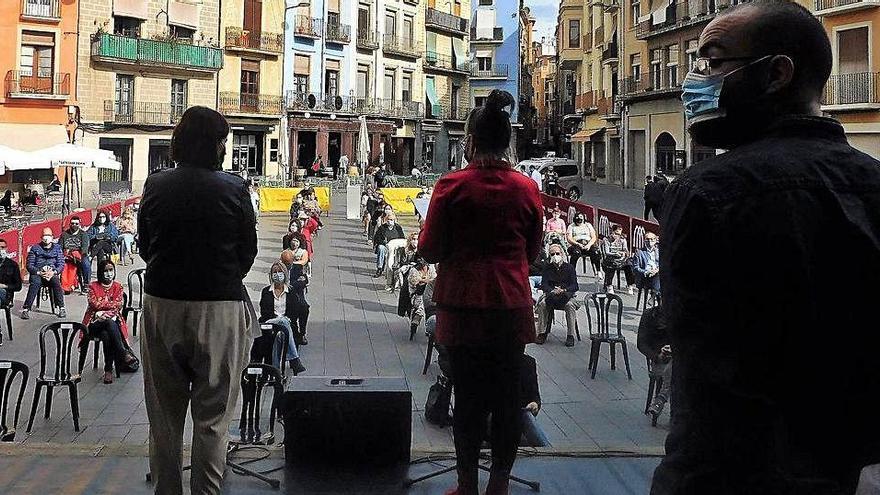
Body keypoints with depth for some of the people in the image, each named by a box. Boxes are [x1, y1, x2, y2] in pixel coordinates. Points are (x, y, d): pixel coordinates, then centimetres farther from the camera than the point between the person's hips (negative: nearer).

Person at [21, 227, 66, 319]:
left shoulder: (57, 248, 14)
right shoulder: (35, 248, 10)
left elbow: (61, 264, 7)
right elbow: (29, 265, 4)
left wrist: (54, 272, -13)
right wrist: (39, 272, -13)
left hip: (52, 273, 0)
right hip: (37, 273, 0)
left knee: (56, 282, -33)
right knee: (35, 283, -33)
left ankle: (61, 308, -28)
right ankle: (26, 309, -33)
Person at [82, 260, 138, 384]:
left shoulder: (118, 287, 13)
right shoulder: (93, 286, 8)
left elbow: (118, 306, 0)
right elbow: (94, 304, -5)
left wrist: (103, 312, -12)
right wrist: (111, 303, -4)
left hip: (113, 321, 1)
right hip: (96, 323, -1)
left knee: (107, 335, -36)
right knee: (110, 323, -38)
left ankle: (108, 369, -33)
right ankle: (124, 354, -41)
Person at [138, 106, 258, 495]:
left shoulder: (155, 186, -1)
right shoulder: (233, 189, -10)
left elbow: (145, 246, 7)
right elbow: (248, 250, -2)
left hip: (161, 303, 3)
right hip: (219, 307, -3)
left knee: (164, 415, 16)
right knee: (212, 418, 7)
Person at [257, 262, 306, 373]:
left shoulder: (291, 291, 18)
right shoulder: (266, 291, 17)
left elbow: (296, 310, 10)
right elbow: (263, 311, 6)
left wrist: (287, 318, -10)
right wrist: (276, 318, -11)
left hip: (287, 321, 1)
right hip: (269, 322, -1)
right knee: (283, 322, -36)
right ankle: (294, 359, -42)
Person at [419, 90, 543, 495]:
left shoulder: (452, 186, -9)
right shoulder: (527, 189, -1)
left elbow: (429, 249, -5)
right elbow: (531, 252, 9)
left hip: (464, 305, -2)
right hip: (512, 305, 2)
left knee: (469, 396, 6)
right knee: (507, 396, 10)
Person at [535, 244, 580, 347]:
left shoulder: (569, 267, 5)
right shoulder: (547, 268, 10)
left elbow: (574, 286, -2)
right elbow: (544, 285, 0)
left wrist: (564, 290, -22)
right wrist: (552, 291, -22)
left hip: (567, 295, -1)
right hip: (551, 295, 1)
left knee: (570, 305, -34)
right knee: (542, 304, -29)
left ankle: (571, 336, -27)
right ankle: (542, 333, -20)